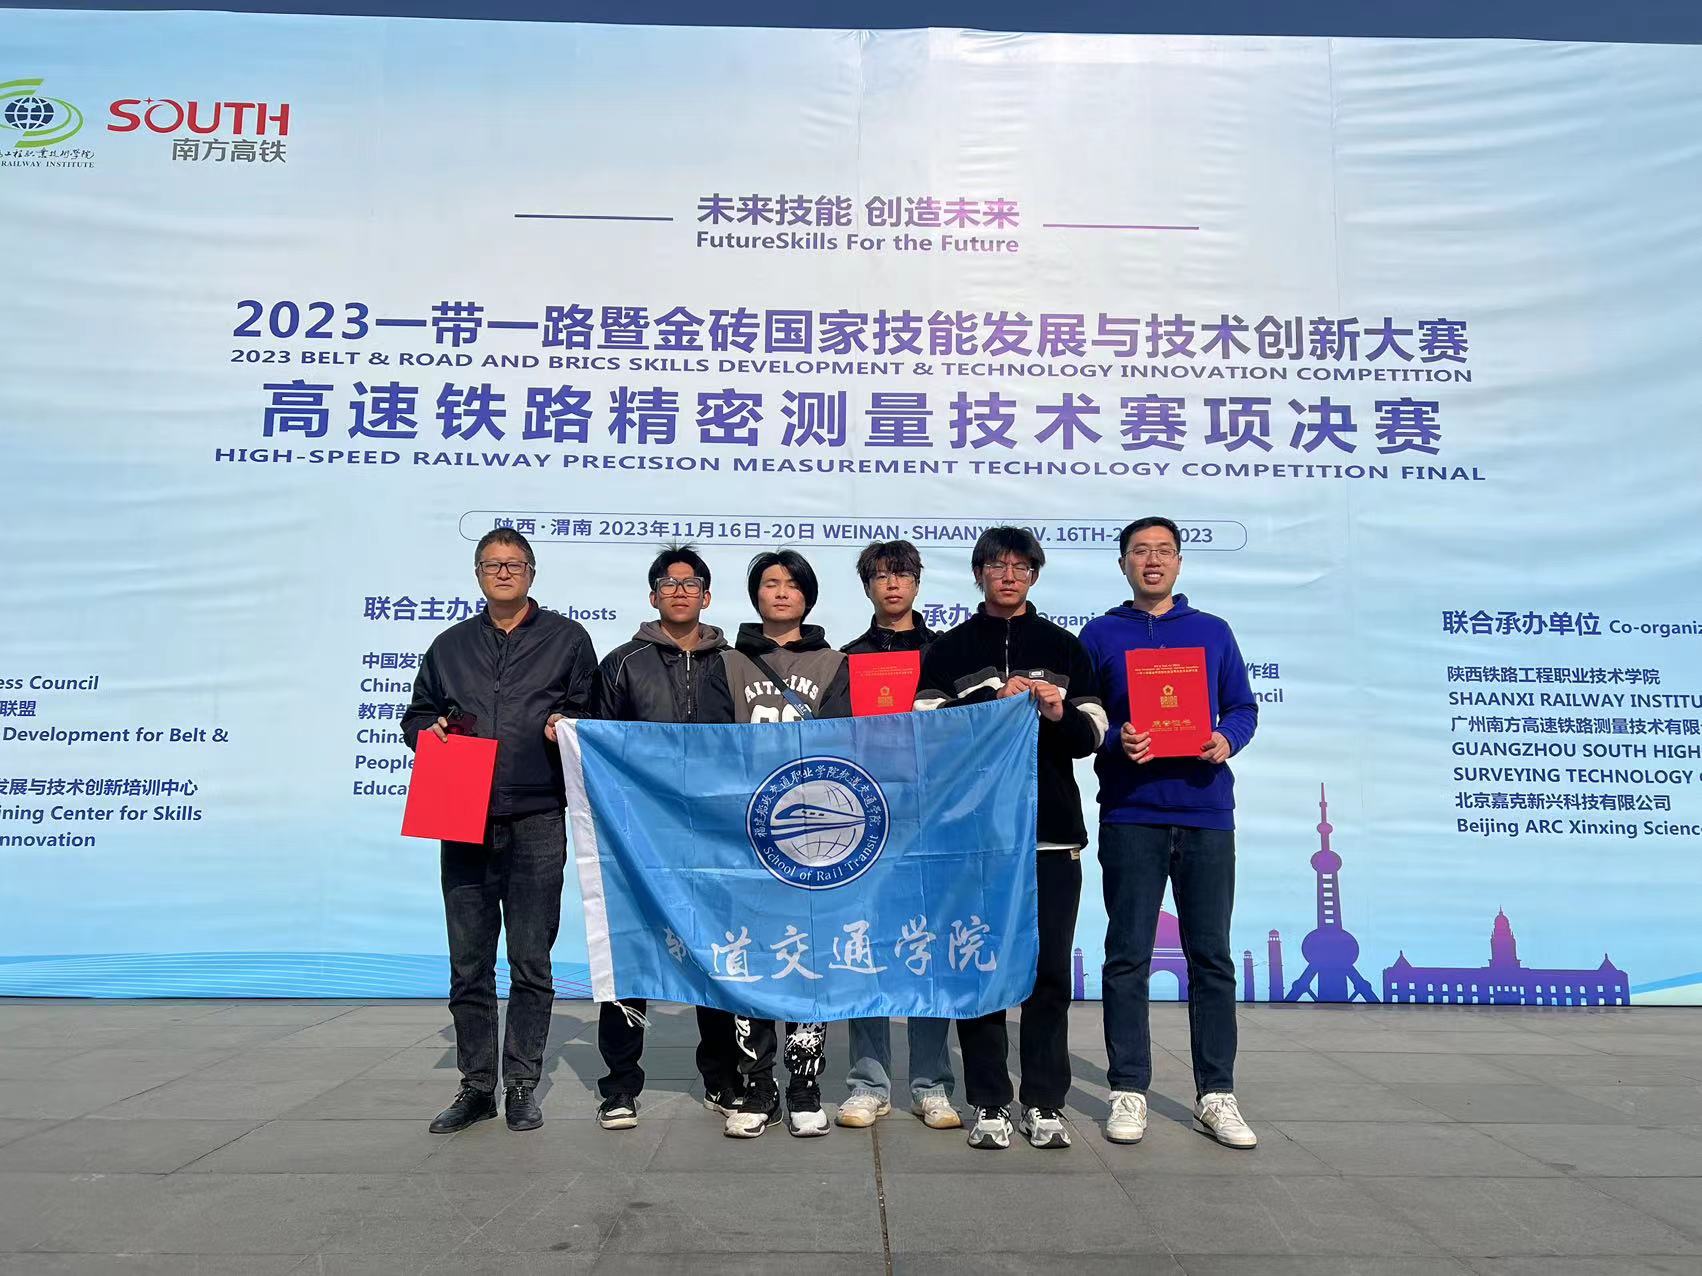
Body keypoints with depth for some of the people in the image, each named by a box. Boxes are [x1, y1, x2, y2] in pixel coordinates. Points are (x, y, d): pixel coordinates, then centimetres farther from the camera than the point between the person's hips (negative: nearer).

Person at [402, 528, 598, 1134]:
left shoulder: (566, 639, 9)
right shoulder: (450, 645, 17)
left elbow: (596, 714, 9)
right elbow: (416, 715, 24)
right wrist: (431, 731, 2)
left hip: (537, 821, -2)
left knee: (531, 960, 2)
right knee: (469, 963, 7)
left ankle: (522, 1085, 14)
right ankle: (476, 1086, 18)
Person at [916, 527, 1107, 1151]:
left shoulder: (1063, 647, 13)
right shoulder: (948, 651, 9)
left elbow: (1092, 735, 9)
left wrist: (1061, 714, -12)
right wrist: (995, 704, -16)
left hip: (1051, 832, 1)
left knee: (1050, 972, 3)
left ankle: (1044, 1105, 14)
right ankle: (989, 1104, 14)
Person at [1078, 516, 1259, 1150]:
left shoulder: (1213, 632, 13)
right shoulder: (1100, 635, 8)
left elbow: (1243, 706, 12)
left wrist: (1228, 738, -9)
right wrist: (1116, 741, -14)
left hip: (1206, 812, 2)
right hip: (1130, 813, -1)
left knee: (1212, 956, 6)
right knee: (1128, 957, 3)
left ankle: (1216, 1093, 16)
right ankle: (1129, 1091, 13)